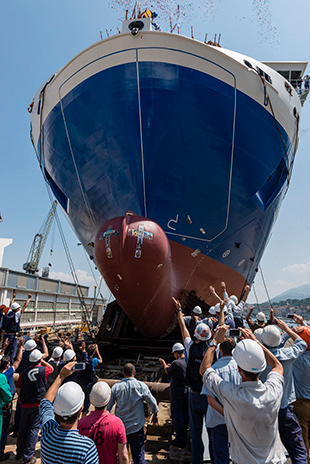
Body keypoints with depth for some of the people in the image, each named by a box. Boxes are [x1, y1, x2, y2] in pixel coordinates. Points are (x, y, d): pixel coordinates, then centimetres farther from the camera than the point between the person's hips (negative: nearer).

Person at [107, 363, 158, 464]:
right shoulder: (141, 386, -11)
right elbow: (153, 403, -7)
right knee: (138, 455, 13)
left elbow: (107, 407, -3)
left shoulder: (116, 387, -9)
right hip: (137, 428, -1)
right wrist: (155, 415, 12)